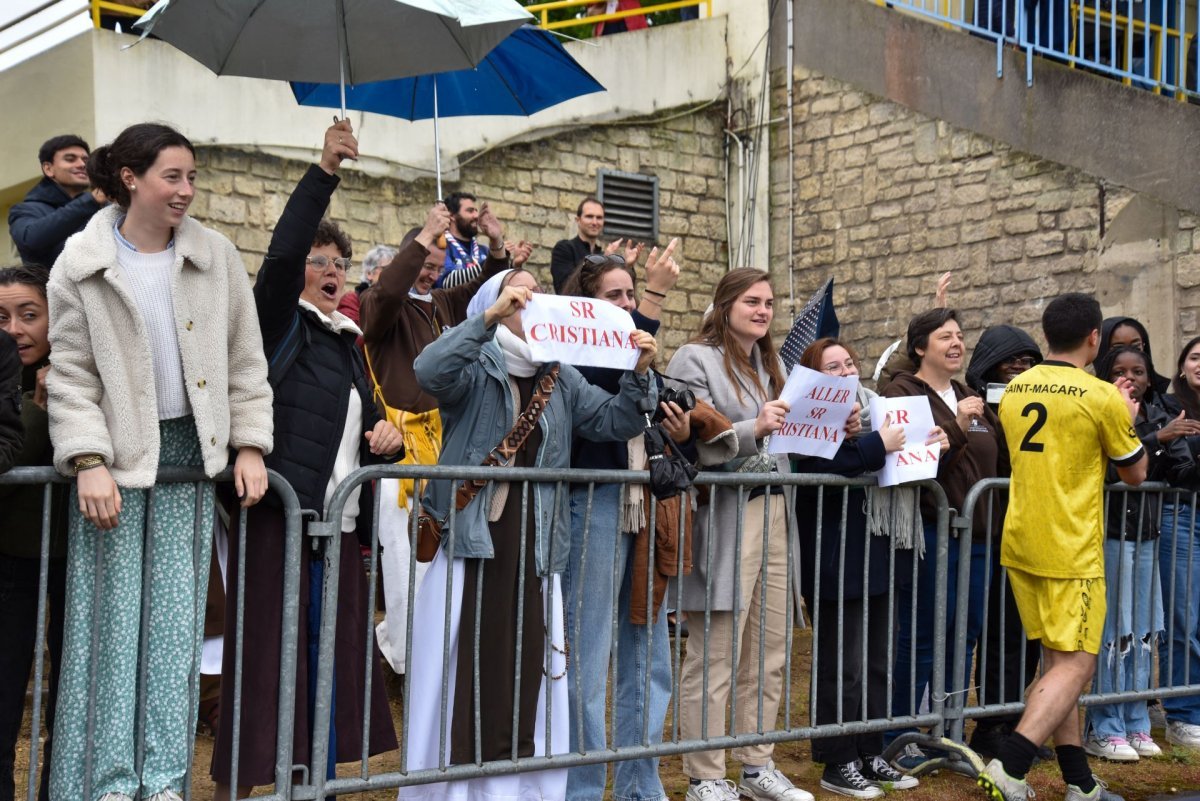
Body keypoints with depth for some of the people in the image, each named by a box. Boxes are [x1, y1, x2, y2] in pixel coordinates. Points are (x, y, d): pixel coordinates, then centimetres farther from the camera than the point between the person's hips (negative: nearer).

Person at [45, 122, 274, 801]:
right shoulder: (81, 266, -3)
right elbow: (71, 376, -3)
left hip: (189, 452, 2)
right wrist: (88, 463, -13)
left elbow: (245, 362, 7)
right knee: (111, 615, -2)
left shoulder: (216, 255, 4)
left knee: (177, 615, 3)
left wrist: (249, 446, 1)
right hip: (115, 455, -2)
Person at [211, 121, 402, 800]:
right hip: (278, 512, -7)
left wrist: (385, 435, 5)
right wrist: (324, 173, -23)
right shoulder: (279, 322, 1)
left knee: (335, 655, 8)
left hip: (339, 520, 7)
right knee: (264, 656, -5)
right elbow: (281, 252, -17)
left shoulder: (347, 342, 20)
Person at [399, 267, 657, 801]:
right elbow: (430, 371, -21)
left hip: (534, 546, 5)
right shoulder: (475, 370, -1)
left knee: (526, 668, 7)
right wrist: (490, 316, -25)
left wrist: (638, 375, -5)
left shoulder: (561, 379, 16)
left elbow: (612, 423, 11)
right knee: (468, 670, -3)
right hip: (472, 538, -5)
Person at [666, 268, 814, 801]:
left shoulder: (771, 364, 20)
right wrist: (753, 429, -25)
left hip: (774, 514, 8)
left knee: (769, 653, 10)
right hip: (722, 517, -7)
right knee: (713, 657, -3)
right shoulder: (696, 359, -3)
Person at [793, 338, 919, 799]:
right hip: (835, 566, -8)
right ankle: (838, 763, 8)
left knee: (876, 665, 13)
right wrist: (877, 445, -25)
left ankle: (871, 755, 23)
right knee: (843, 669, -3)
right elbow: (816, 466, -29)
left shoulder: (871, 411, 16)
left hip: (875, 559, 8)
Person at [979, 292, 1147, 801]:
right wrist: (1127, 421, 19)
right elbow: (1135, 473, 3)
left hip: (1020, 543, 7)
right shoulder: (1101, 397, -11)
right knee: (1076, 665, -3)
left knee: (1056, 661, 13)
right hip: (1071, 550, -7)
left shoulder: (1014, 391, 7)